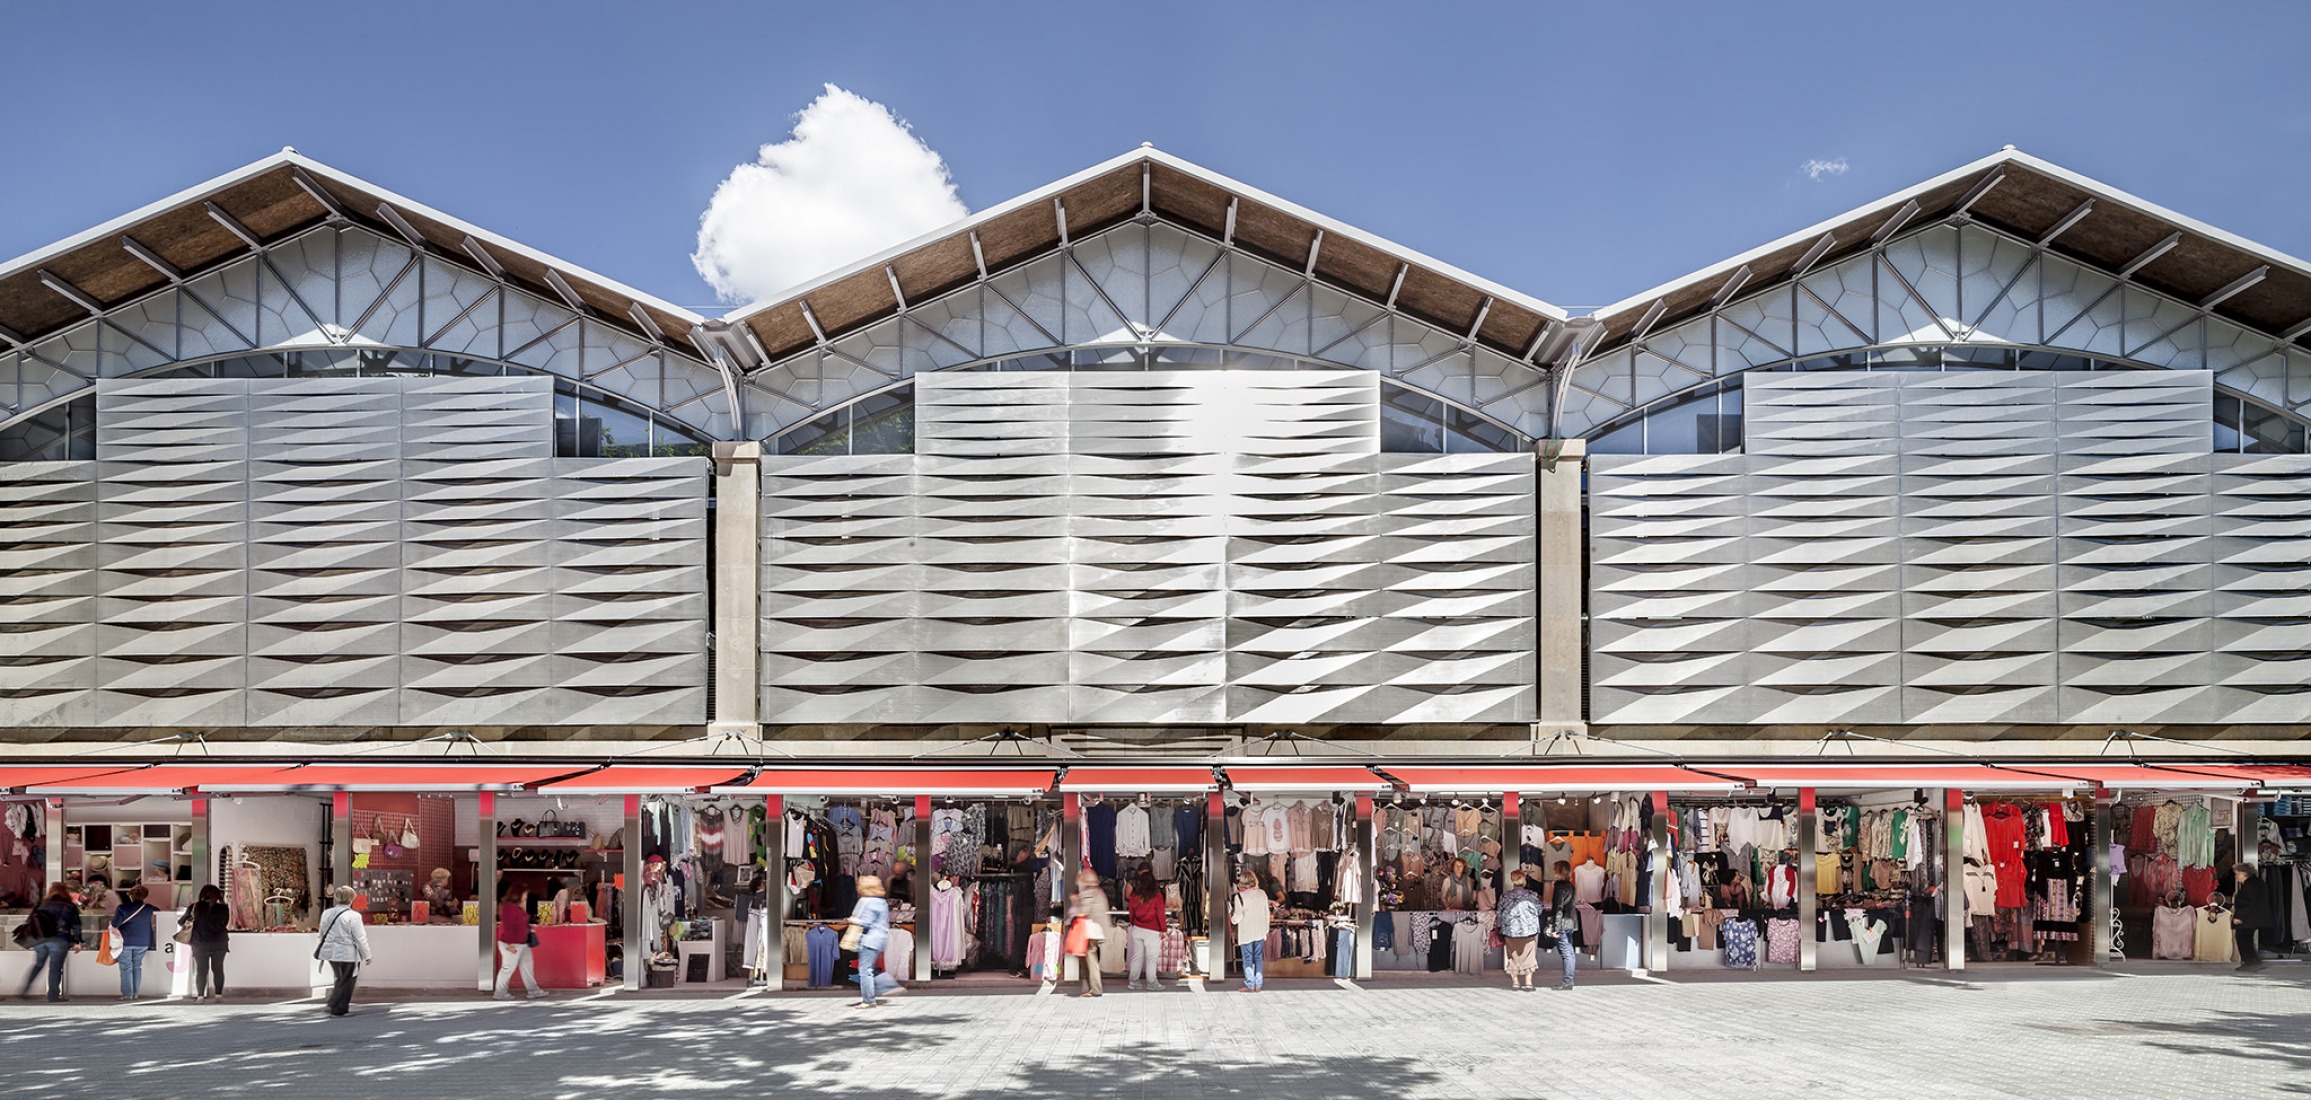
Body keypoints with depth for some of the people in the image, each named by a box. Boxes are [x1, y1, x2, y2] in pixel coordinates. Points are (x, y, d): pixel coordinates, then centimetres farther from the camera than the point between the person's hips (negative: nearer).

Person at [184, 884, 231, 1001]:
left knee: (201, 970, 7)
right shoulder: (223, 908, -6)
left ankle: (200, 996, 2)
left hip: (199, 944, 0)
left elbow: (181, 921, 1)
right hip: (219, 944, 0)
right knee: (218, 969, 8)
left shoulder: (194, 907, -5)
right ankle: (218, 994, 6)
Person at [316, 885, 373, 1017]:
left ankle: (334, 1005, 21)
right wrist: (366, 955, -1)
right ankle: (339, 1009, 11)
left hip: (331, 952, 7)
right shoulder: (353, 916, -16)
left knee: (341, 979, 23)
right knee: (346, 982, 7)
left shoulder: (326, 913, 3)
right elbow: (360, 938, -12)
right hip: (348, 954, -7)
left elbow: (323, 933, 13)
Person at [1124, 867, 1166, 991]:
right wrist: (1163, 929, -2)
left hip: (1137, 929, 4)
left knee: (1136, 956, 10)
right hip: (1152, 931, -4)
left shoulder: (1135, 895, 0)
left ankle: (1133, 981, 14)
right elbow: (1160, 913, -9)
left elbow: (1131, 911, 9)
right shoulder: (1156, 895, -10)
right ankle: (1151, 983, 7)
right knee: (1151, 958, 3)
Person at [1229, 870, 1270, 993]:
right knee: (1258, 958, 11)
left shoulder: (1240, 896, -14)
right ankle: (1258, 985, 12)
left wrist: (1230, 908, 2)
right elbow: (1266, 914, 7)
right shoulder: (1262, 893, 0)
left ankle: (1250, 986, 3)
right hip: (1260, 933, 4)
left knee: (1248, 959, 3)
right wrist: (1266, 930, 16)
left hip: (1246, 934, -4)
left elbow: (1235, 919, -14)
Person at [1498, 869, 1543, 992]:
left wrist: (1501, 927, 17)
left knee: (1513, 956, 12)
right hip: (1529, 930, -1)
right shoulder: (1532, 895, -9)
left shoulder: (1504, 897, -4)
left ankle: (1515, 982, 17)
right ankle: (1528, 983, 7)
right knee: (1528, 956, 9)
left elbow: (1500, 914, 3)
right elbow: (1539, 911, 0)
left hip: (1510, 931, 1)